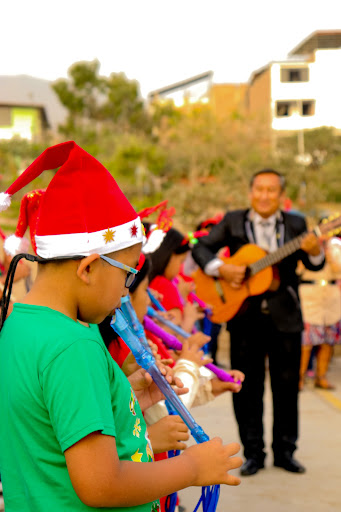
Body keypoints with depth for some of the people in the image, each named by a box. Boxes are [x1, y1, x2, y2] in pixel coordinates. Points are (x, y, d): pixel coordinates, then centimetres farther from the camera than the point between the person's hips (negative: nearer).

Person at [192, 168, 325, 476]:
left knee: (287, 386, 7)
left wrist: (315, 250, -26)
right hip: (245, 315, 0)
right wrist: (221, 269, -15)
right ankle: (253, 453, 17)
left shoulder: (295, 225, 4)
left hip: (285, 316, 0)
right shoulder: (234, 222, 4)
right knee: (247, 387, 5)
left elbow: (315, 265, -4)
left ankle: (284, 451, 21)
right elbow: (201, 248, 2)